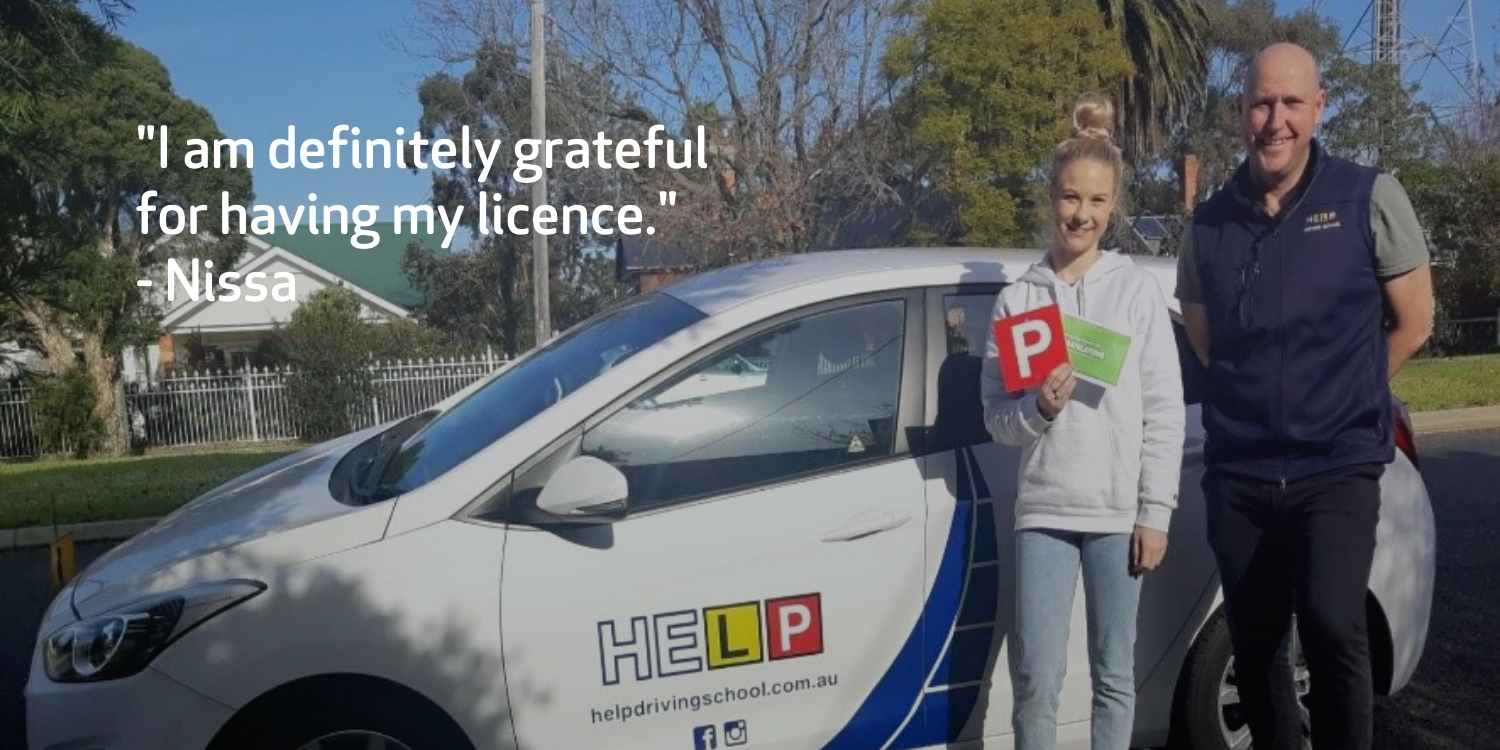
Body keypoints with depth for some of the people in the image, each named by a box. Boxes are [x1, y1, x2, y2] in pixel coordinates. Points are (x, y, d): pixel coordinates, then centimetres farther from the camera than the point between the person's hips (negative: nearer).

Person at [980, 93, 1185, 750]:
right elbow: (997, 418, 3)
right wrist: (1038, 408, -18)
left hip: (1118, 512, 0)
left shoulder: (1138, 290, 2)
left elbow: (1165, 412, 0)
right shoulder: (1017, 298, 3)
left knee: (1114, 675, 10)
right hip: (1042, 510, 1)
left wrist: (1155, 513, -4)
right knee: (1036, 681, 1)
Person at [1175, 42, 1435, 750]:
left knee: (1331, 626, -22)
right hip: (1236, 474, 3)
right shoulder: (1208, 223, 4)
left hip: (1337, 467, -3)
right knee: (1255, 650, 10)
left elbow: (1413, 323, 4)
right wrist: (1266, 396, 11)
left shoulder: (1369, 198, -3)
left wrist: (1340, 398, 7)